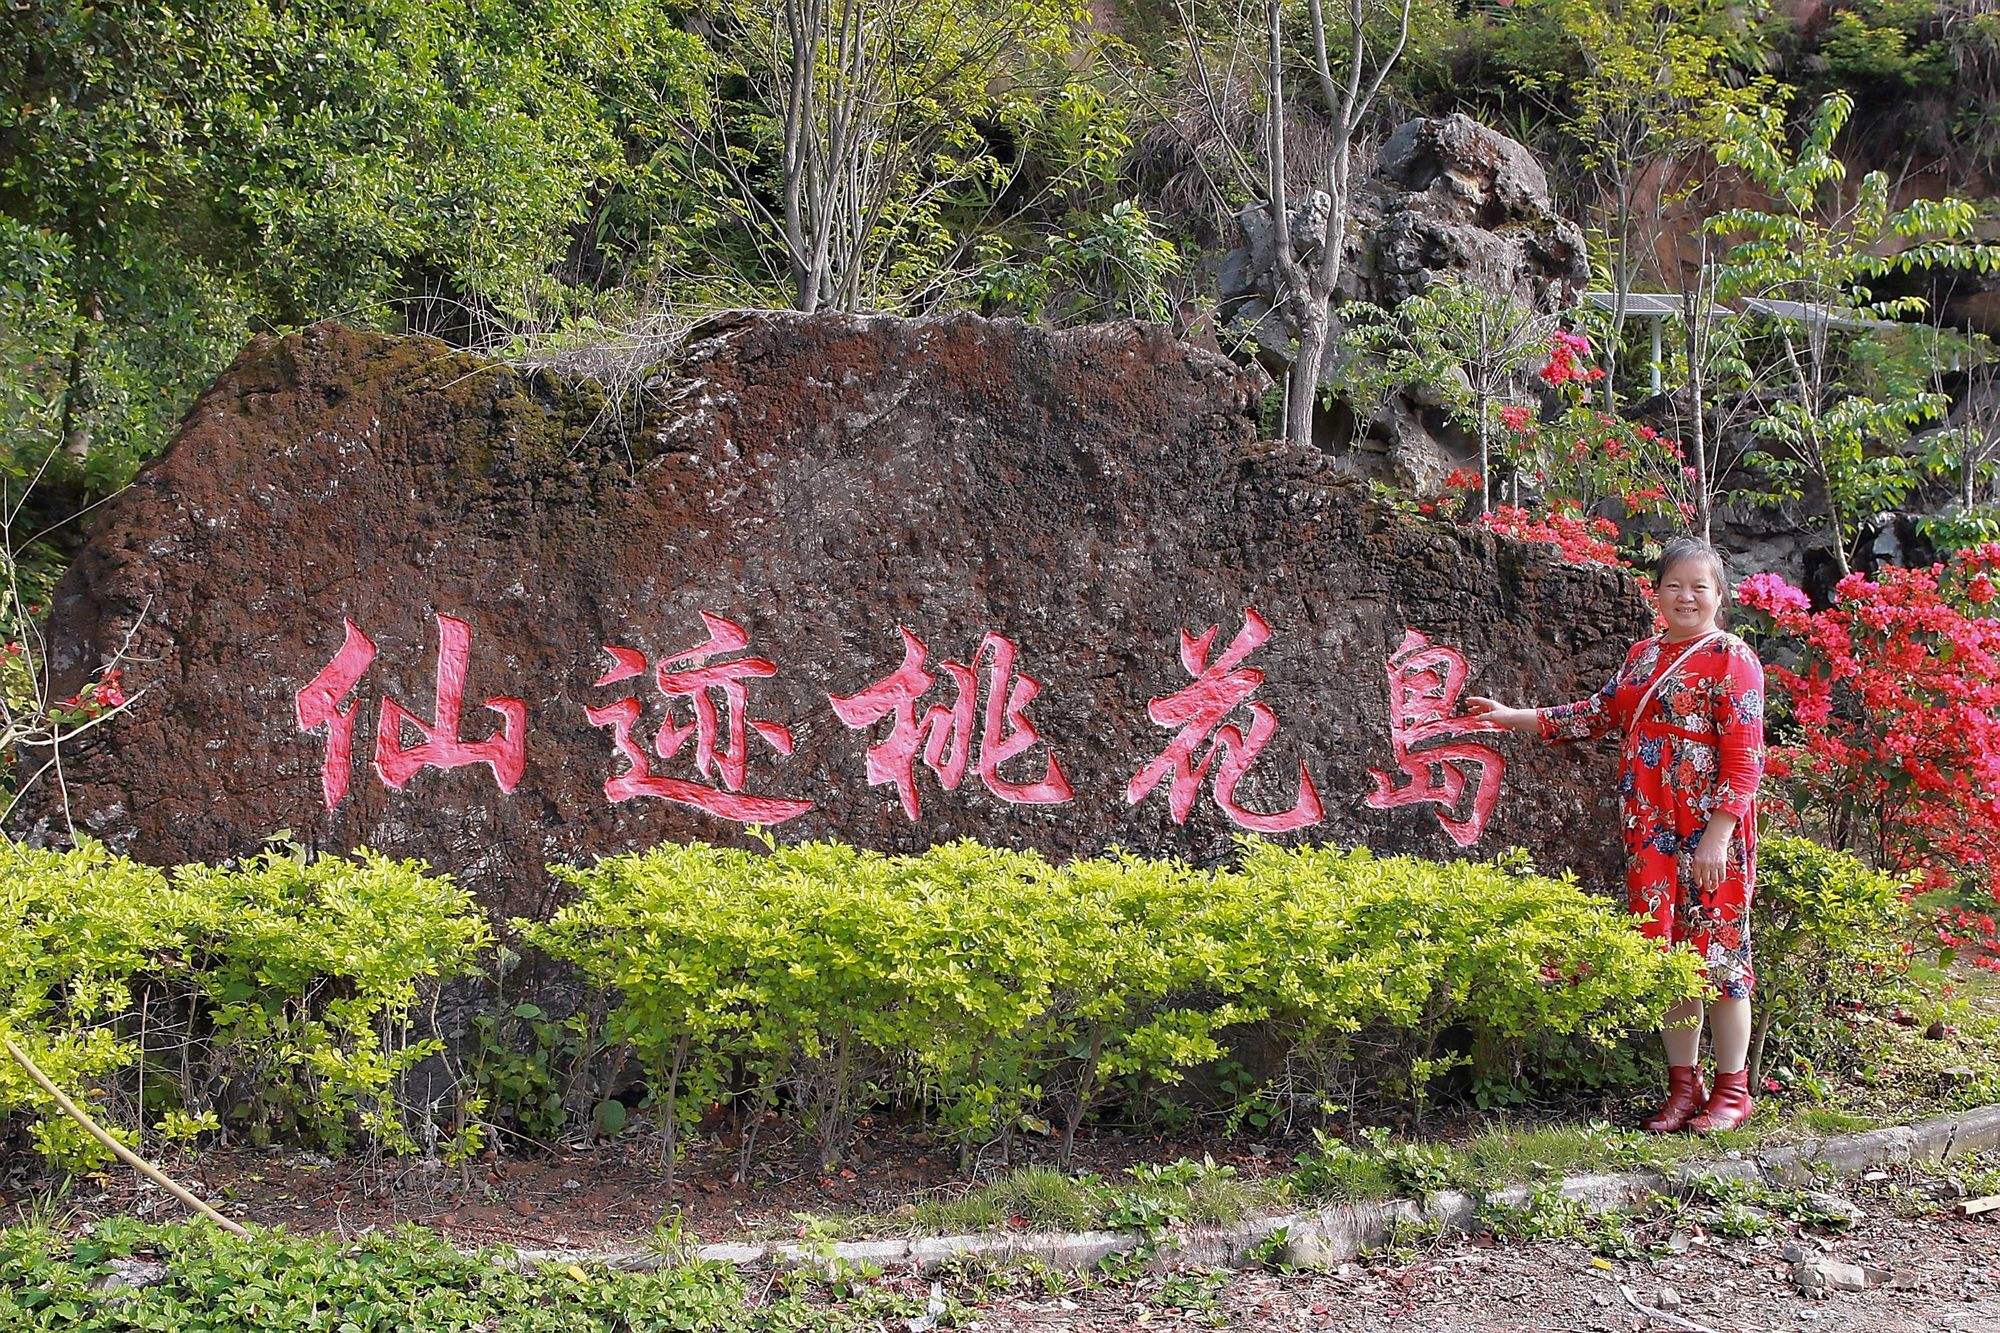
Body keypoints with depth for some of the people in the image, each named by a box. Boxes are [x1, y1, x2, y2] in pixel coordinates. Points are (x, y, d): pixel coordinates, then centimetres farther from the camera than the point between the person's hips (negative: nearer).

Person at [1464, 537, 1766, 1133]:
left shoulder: (1731, 659, -7)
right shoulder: (1644, 656, 15)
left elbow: (1744, 756, -12)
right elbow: (1599, 714, 26)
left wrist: (1718, 835, -18)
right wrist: (1515, 717, 23)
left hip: (1709, 835, -6)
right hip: (1651, 833, 6)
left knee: (1717, 951, -2)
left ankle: (1732, 1090, 8)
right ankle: (1683, 1086, 15)